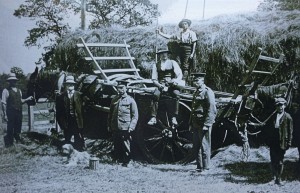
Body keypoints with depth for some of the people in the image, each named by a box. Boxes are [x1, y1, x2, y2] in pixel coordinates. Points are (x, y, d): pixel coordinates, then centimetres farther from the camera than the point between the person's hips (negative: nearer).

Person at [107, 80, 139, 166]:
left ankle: (125, 163, 5)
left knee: (125, 147, -3)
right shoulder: (114, 100, 14)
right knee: (117, 147, 8)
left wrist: (131, 127, -11)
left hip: (125, 129, -4)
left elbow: (135, 116, -2)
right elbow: (110, 114, 21)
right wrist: (109, 125, 14)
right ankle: (118, 161, 17)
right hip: (115, 128, 4)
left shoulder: (130, 100, 1)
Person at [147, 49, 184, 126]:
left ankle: (174, 118, -24)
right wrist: (160, 85, -14)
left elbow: (180, 74, -4)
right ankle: (153, 118, -22)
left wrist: (176, 80, -25)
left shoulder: (173, 63, 4)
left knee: (176, 93, -29)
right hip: (161, 86, 1)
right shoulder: (156, 65, 5)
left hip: (172, 86, 0)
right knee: (156, 95, -26)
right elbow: (154, 79, 4)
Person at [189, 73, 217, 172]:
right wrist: (191, 123, 18)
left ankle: (205, 167, 3)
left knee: (204, 146, -4)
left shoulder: (208, 92, -10)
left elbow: (212, 110, -16)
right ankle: (199, 166, 20)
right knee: (196, 146, 11)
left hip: (204, 124, -8)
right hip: (196, 124, 9)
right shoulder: (196, 92, 18)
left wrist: (206, 125, -20)